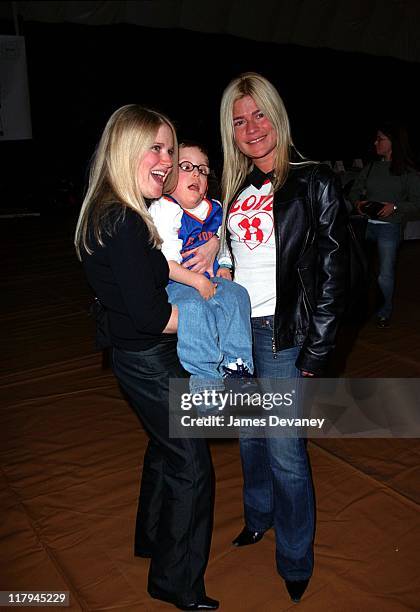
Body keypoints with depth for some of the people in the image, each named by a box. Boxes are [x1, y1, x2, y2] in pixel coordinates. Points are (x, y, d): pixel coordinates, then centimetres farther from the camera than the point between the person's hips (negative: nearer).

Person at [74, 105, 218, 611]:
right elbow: (151, 316, -27)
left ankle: (153, 539, 48)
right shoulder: (124, 223, -26)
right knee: (191, 464, 4)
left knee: (166, 447, 26)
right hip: (149, 361, -10)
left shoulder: (111, 213, 5)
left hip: (138, 355, 10)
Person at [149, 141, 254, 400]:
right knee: (195, 307, -33)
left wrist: (222, 268, 9)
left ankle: (236, 365, -8)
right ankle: (206, 377, -22)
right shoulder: (163, 211, -11)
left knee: (236, 295, -18)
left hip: (209, 279, 7)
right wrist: (198, 282, -20)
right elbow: (162, 264, -18)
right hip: (174, 282, -6)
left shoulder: (215, 209, 11)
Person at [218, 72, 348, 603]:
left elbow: (332, 274, -11)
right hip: (234, 329, 6)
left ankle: (296, 562, 25)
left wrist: (316, 354, -13)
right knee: (249, 436, 19)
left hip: (282, 335, -5)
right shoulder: (236, 186, 10)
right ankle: (258, 519, 43)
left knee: (284, 451, 2)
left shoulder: (314, 183, -8)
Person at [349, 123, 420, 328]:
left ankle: (384, 313, 21)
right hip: (366, 224, 3)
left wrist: (395, 207, -17)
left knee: (385, 275, 0)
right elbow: (354, 191, 16)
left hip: (389, 228, -3)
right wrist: (357, 202, -5)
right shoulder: (371, 168, 9)